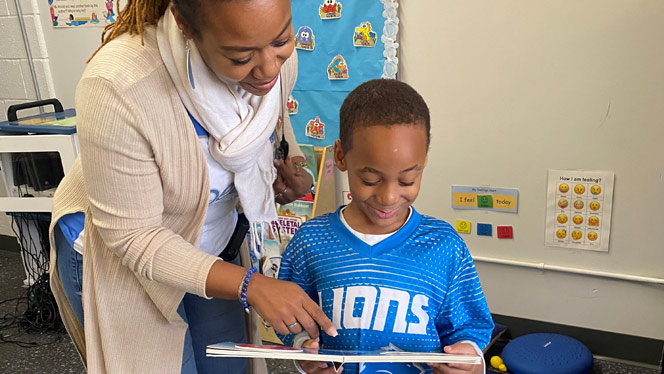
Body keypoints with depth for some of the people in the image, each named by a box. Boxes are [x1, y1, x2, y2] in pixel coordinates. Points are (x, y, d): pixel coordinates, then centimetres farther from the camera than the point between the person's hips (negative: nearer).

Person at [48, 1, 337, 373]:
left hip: (216, 244, 5)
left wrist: (290, 164, -17)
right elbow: (134, 237, -27)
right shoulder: (117, 89, -37)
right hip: (120, 260, -4)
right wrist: (250, 285, -35)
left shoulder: (276, 55, -21)